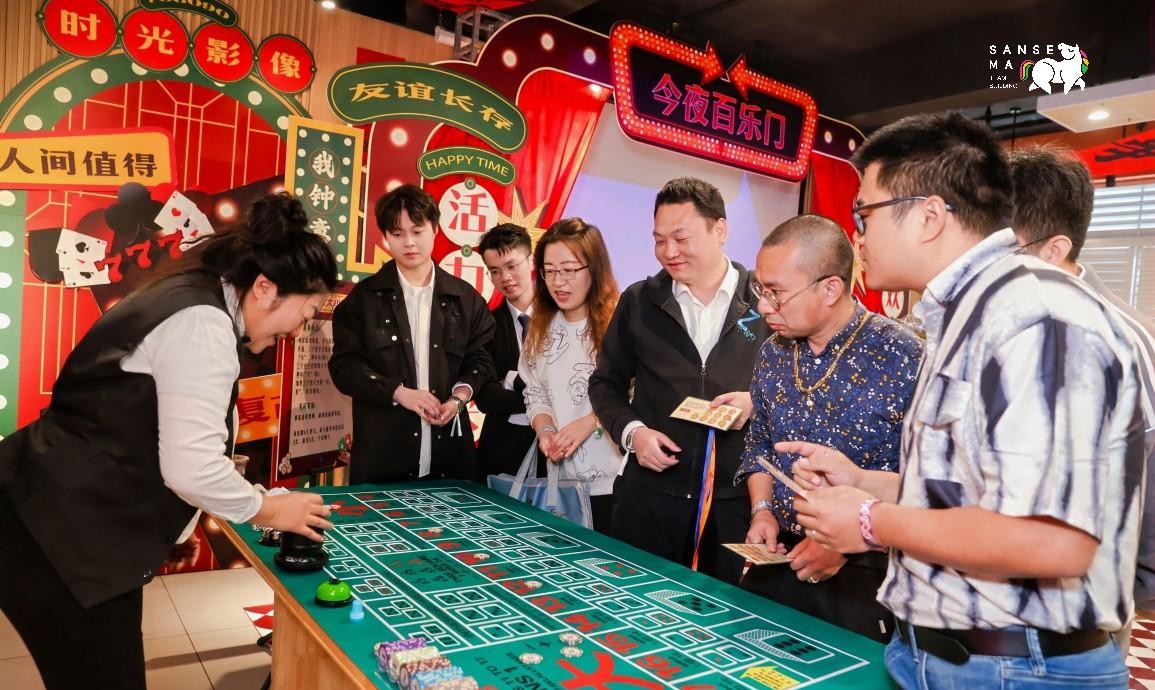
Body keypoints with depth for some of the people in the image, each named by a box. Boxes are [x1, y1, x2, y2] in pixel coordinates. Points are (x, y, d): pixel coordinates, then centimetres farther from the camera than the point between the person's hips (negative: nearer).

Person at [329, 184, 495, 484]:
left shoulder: (465, 297, 7)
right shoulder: (364, 297, 3)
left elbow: (481, 359, 9)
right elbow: (345, 364, -1)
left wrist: (460, 396, -10)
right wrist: (398, 392, -14)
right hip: (381, 451, -1)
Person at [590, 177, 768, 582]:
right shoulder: (638, 302, 4)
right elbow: (606, 384, 11)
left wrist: (759, 402, -13)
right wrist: (631, 431, -6)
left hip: (738, 501, -1)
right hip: (650, 497, 1)